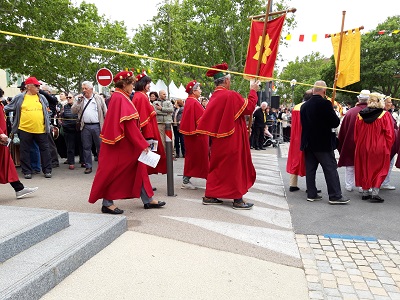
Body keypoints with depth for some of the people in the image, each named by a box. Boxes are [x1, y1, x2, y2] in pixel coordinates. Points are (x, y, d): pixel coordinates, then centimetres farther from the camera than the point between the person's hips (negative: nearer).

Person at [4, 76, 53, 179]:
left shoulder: (41, 97, 10)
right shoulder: (20, 97, 2)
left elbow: (47, 109, 22)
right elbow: (8, 108, 12)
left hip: (41, 129, 2)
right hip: (25, 129, -1)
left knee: (44, 149, 5)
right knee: (25, 151, 5)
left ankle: (47, 170, 14)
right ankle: (27, 171, 17)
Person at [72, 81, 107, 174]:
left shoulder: (98, 98, 7)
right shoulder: (80, 99, 13)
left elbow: (105, 111, 4)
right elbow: (73, 111, 5)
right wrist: (78, 101, -4)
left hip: (97, 126, -2)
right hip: (85, 127, 2)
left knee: (100, 146, 3)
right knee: (86, 147, 6)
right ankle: (88, 166, 15)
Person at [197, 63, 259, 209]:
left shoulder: (213, 97, 6)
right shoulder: (231, 95, -17)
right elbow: (249, 107, -8)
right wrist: (253, 91, 4)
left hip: (218, 140, 7)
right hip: (232, 140, -7)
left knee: (217, 166, 15)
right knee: (235, 167, 3)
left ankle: (209, 196, 20)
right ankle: (237, 199, 11)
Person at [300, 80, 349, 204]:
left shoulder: (304, 105, 5)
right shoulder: (325, 104, -14)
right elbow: (335, 123, -12)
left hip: (308, 143, 6)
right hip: (323, 143, -6)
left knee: (310, 169, 10)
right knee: (330, 169, 1)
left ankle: (311, 194, 15)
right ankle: (335, 196, 4)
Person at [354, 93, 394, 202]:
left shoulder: (360, 115, 0)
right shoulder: (385, 115, -10)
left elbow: (356, 134, 7)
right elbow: (390, 134, -8)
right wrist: (387, 148, 3)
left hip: (363, 148, 3)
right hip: (379, 149, -3)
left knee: (365, 170, 13)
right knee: (379, 170, 8)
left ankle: (365, 193, 17)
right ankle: (375, 193, 0)